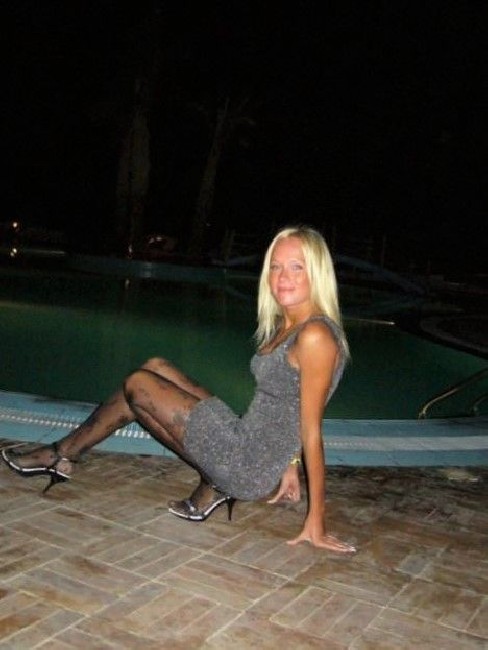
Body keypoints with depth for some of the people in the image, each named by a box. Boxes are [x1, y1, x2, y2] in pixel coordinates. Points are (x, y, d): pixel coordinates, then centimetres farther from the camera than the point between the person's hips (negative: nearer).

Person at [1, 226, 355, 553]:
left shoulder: (315, 335, -20)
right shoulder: (287, 325, 9)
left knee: (137, 386, 2)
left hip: (248, 467, -9)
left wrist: (316, 522, -13)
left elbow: (311, 430, -19)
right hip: (250, 450, 9)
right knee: (155, 368, 18)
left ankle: (61, 455, 24)